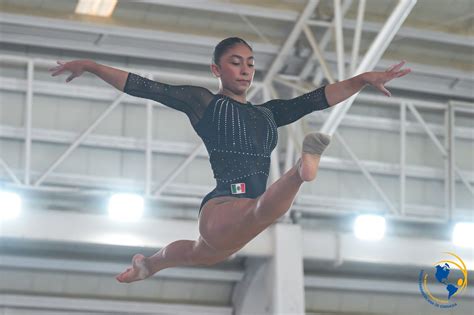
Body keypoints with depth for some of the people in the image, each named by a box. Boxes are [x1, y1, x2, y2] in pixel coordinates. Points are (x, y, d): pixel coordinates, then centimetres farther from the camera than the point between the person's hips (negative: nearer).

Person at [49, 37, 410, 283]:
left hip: (246, 215, 7)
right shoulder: (202, 101, 6)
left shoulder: (268, 113, 19)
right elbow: (143, 87, 3)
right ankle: (301, 168, -73)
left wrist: (364, 78, -2)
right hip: (223, 207, -7)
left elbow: (319, 98, 9)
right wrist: (90, 66, 1)